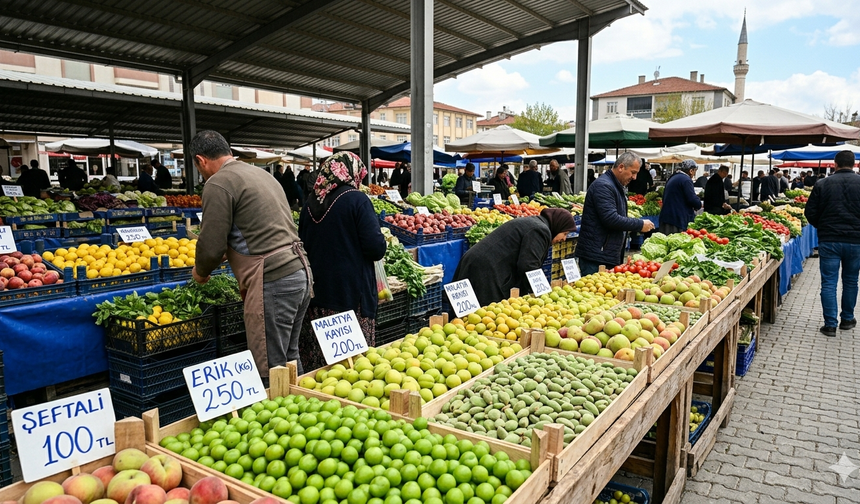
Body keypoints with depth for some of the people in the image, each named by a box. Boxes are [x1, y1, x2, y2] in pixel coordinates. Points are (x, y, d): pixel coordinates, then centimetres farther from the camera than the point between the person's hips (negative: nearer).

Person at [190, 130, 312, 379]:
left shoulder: (218, 183, -7)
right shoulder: (261, 174, 20)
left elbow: (212, 245, -8)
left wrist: (200, 272, 12)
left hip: (272, 282, -9)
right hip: (301, 273, 9)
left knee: (269, 370, 0)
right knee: (289, 359, 19)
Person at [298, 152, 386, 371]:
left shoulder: (311, 203, 8)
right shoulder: (357, 200, -9)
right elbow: (376, 249, -15)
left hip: (318, 294, 6)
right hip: (352, 293, -6)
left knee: (318, 361, 12)